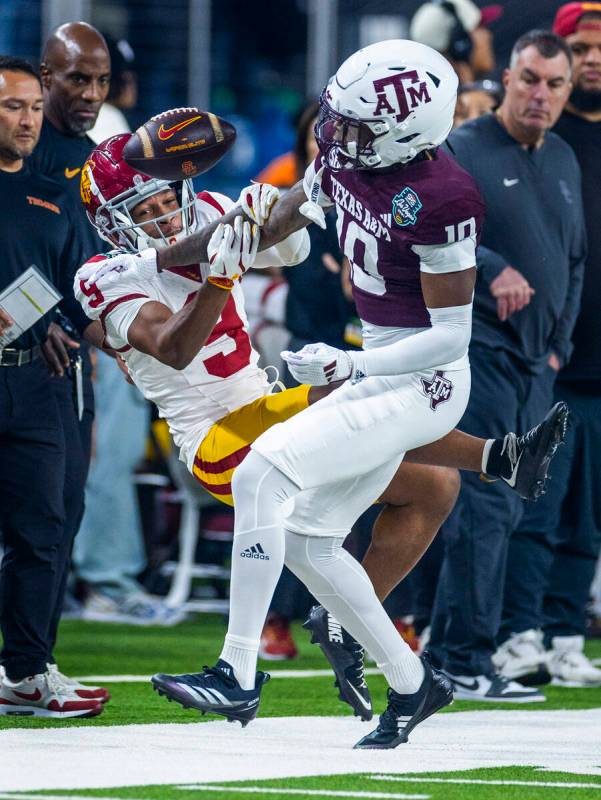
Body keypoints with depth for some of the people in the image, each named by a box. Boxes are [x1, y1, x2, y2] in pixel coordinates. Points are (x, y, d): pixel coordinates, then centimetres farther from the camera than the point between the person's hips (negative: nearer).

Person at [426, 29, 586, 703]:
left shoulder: (563, 162, 17)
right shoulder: (463, 150, -5)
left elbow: (574, 260, 25)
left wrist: (559, 342, 16)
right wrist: (494, 270, -32)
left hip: (535, 363, 8)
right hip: (476, 347, -8)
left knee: (496, 509, 8)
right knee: (488, 506, -12)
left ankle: (446, 652, 14)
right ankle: (468, 664, -10)